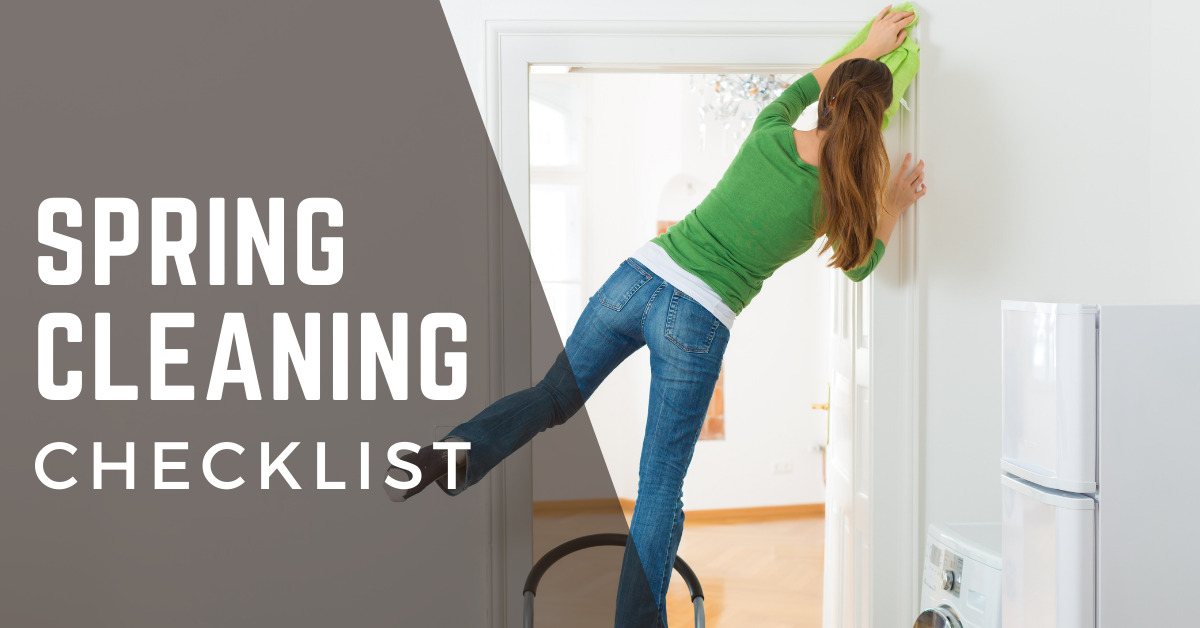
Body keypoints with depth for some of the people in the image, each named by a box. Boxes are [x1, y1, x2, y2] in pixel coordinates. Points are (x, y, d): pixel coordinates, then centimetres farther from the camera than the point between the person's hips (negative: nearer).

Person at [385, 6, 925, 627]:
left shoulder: (770, 134, 3)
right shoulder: (842, 194, -3)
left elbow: (799, 87, 28)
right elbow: (857, 266, 18)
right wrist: (893, 209, 32)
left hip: (638, 277, 3)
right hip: (697, 325, -3)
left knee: (555, 395, 21)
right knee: (660, 493, 5)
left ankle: (461, 451, 0)